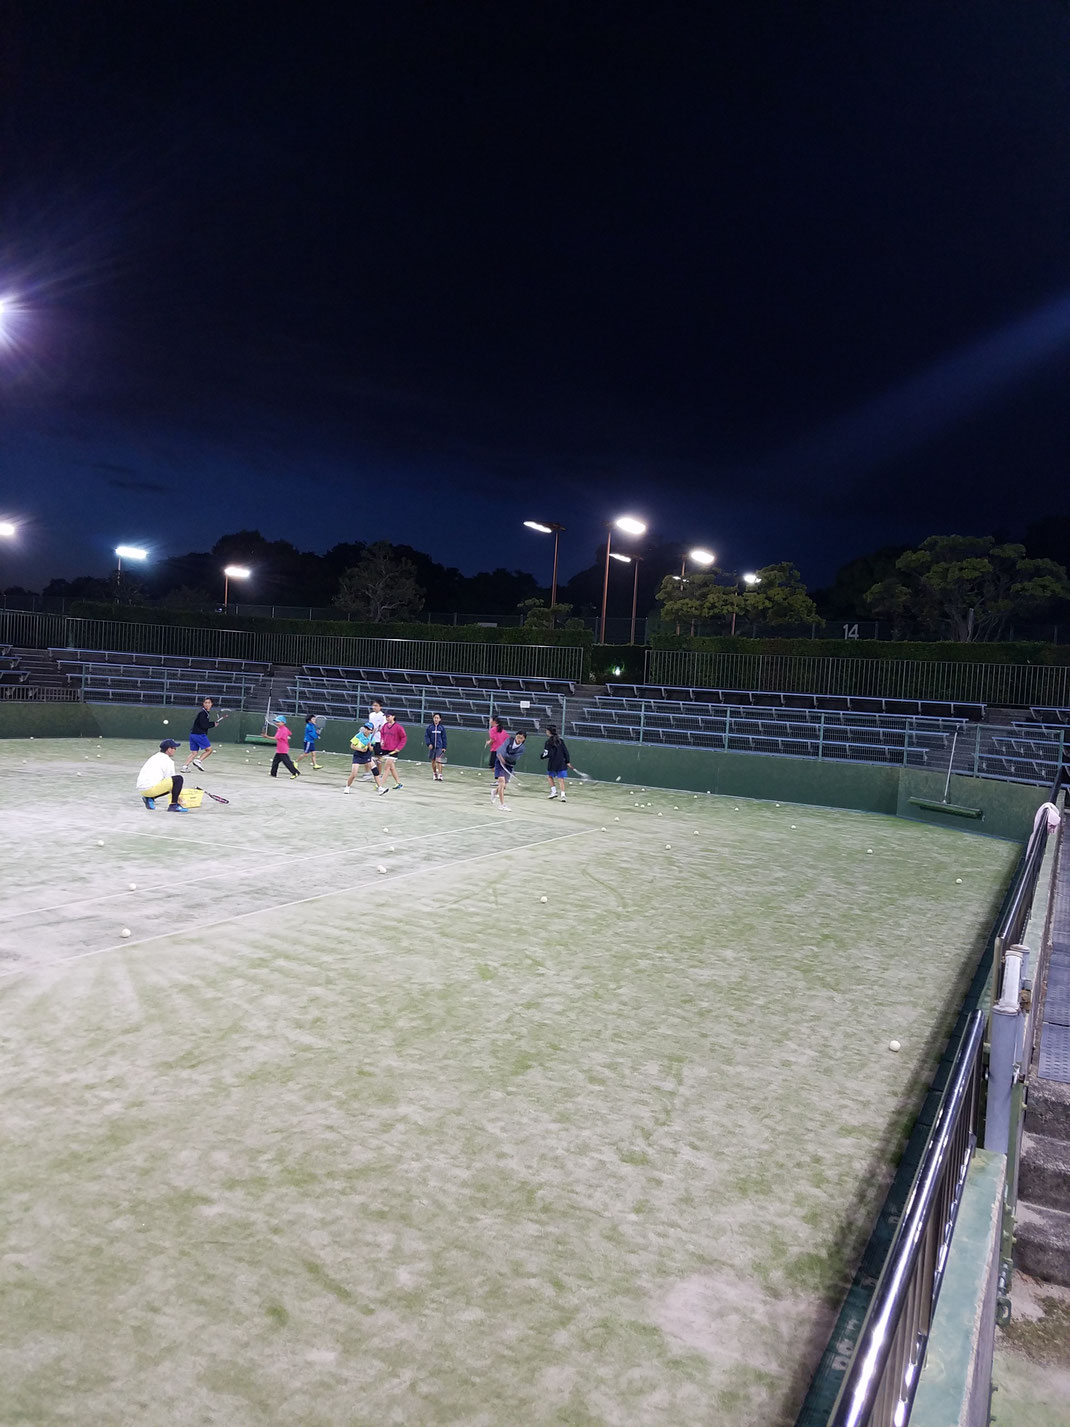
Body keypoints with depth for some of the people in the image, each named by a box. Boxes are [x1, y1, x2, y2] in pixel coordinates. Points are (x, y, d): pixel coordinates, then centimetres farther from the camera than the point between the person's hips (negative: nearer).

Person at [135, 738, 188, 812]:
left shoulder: (155, 757, 23)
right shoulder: (168, 761, -4)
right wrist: (176, 797, 11)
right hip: (150, 788, -10)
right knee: (179, 778, -10)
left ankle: (149, 798, 11)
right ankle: (173, 805, -14)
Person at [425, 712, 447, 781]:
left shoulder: (442, 727, 0)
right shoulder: (429, 727, 1)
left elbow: (444, 738, 3)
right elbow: (426, 736, 3)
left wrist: (444, 747, -1)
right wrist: (429, 743, -11)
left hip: (439, 747, -2)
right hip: (432, 747, 2)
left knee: (438, 760, -14)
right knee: (433, 761, 11)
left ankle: (440, 775, -13)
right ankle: (435, 774, 27)